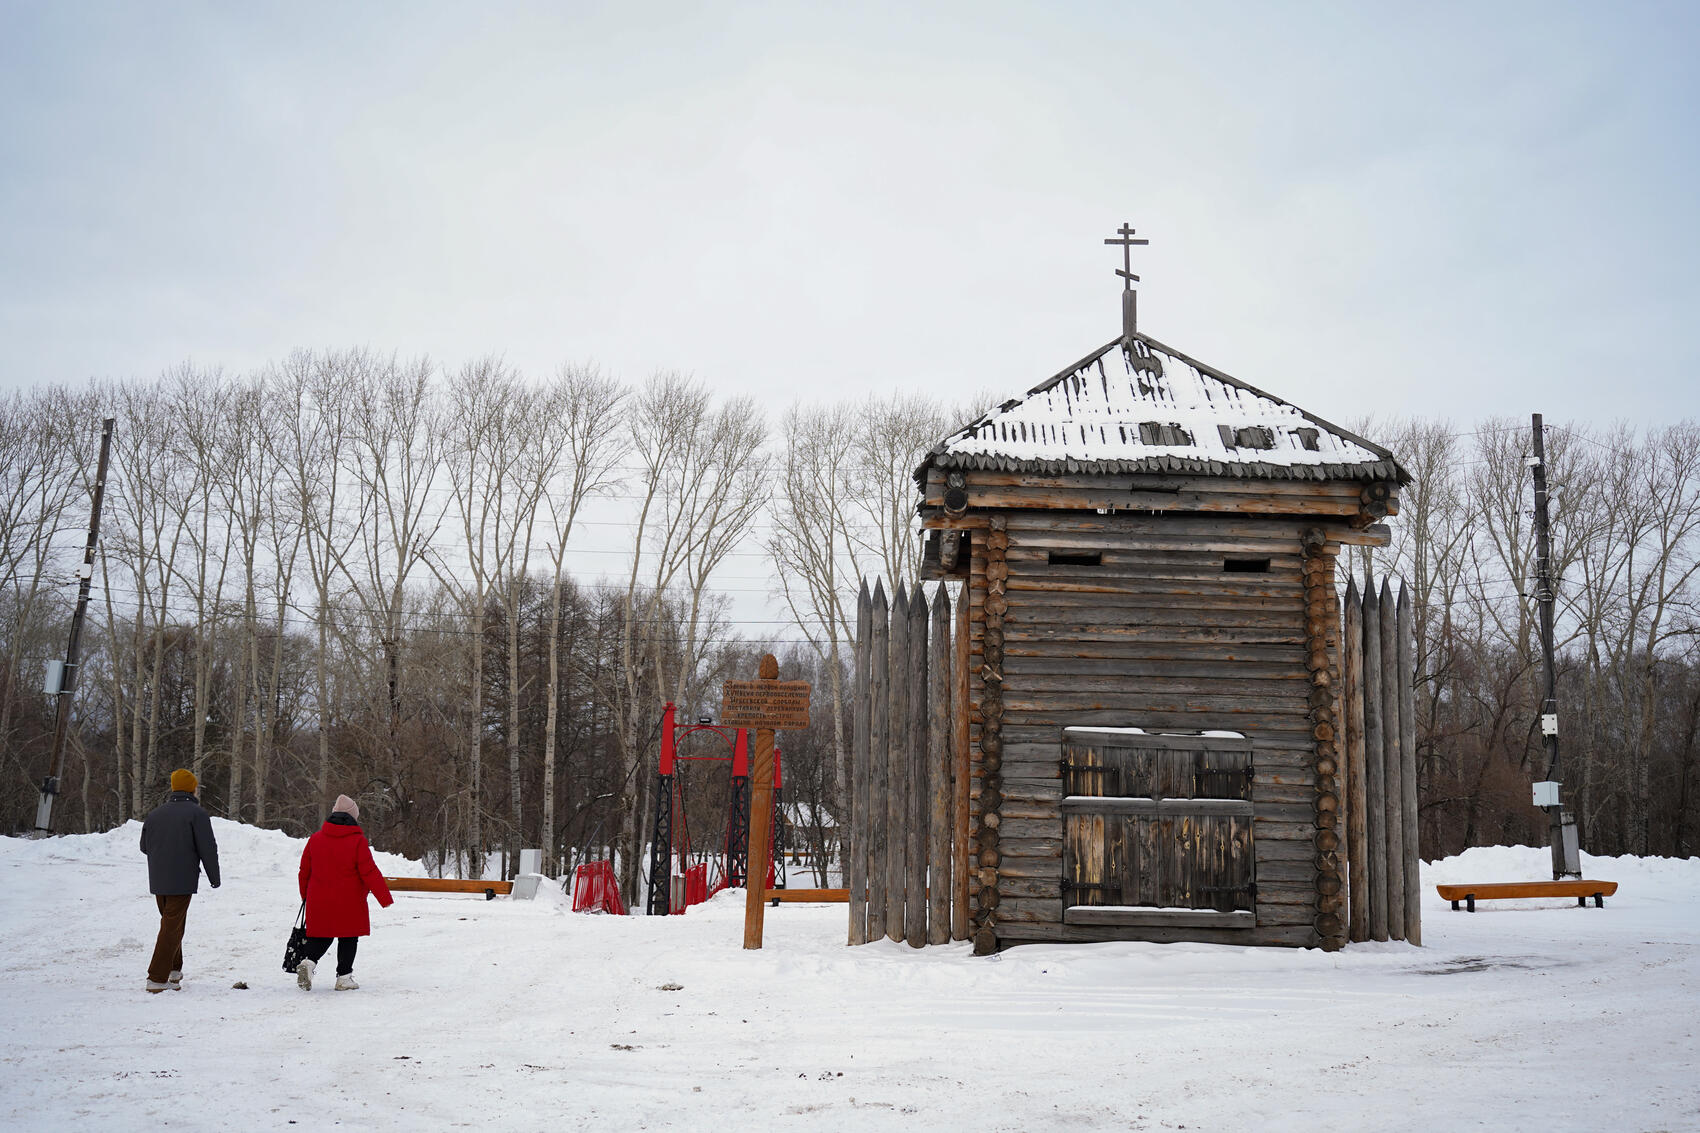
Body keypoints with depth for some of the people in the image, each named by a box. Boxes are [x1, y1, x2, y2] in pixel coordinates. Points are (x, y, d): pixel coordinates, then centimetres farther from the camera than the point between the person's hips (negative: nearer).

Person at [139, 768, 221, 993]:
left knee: (170, 924, 21)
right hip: (182, 880, -6)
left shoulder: (154, 814, 10)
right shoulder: (196, 813, -8)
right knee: (172, 928, -5)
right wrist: (214, 877, 1)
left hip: (157, 881, 6)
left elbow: (144, 846, 20)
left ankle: (173, 971, 25)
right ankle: (157, 979, -8)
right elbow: (208, 848, -10)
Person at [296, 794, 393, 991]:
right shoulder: (358, 841, -10)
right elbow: (370, 873, -13)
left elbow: (305, 870, 11)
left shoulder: (315, 839, 4)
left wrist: (305, 895, 25)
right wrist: (385, 898, -8)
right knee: (348, 938, 8)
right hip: (349, 903, -4)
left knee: (321, 935, 14)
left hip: (319, 901, 4)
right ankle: (344, 977, 9)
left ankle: (309, 961, -10)